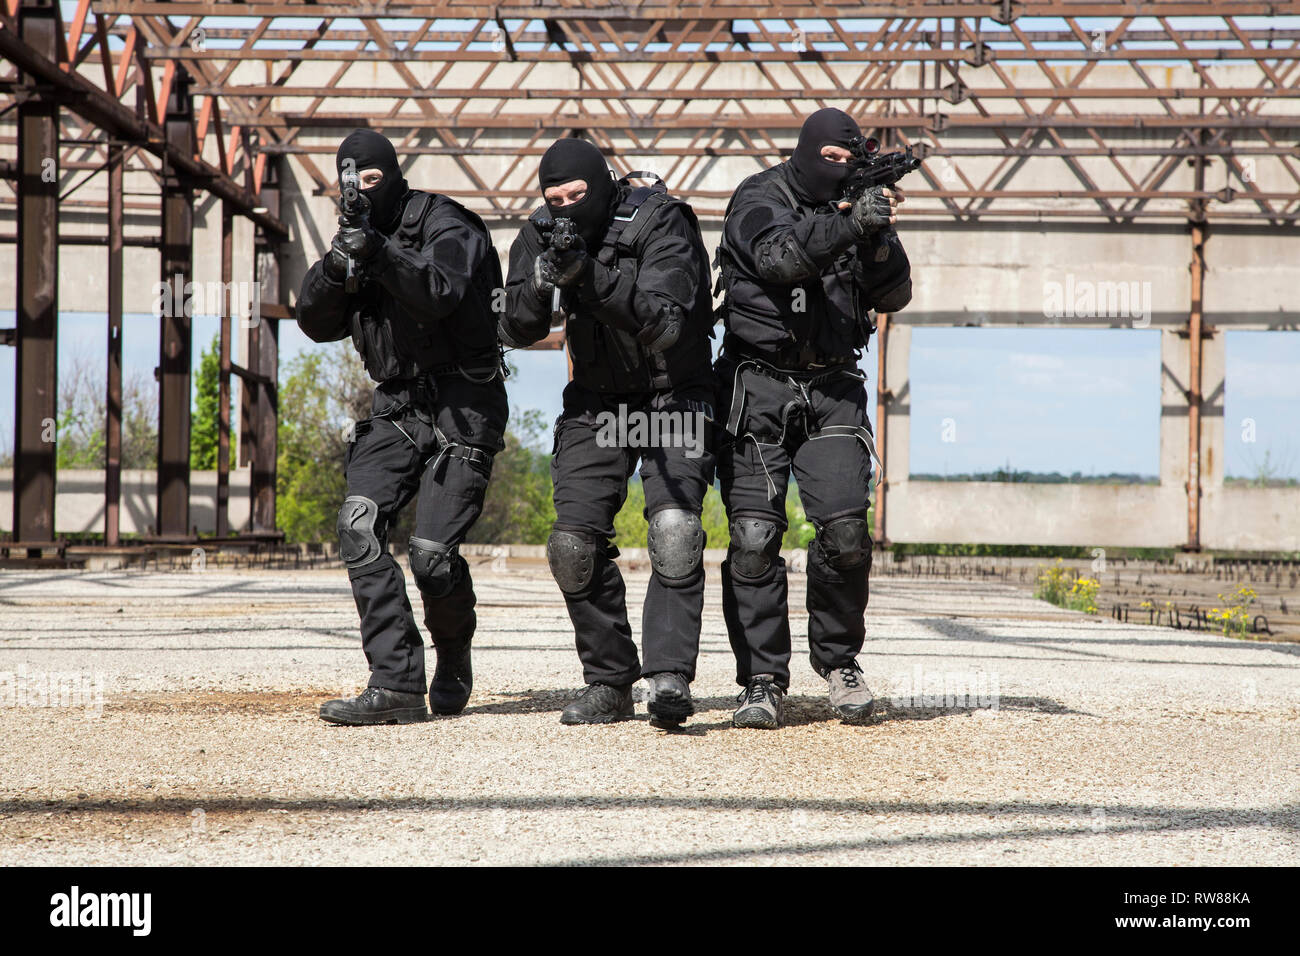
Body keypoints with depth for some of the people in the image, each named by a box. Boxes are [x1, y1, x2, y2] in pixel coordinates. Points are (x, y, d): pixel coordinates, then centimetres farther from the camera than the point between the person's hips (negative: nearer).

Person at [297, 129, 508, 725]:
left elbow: (442, 294, -26)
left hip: (461, 408, -6)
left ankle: (453, 655, 20)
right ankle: (398, 684, -16)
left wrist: (381, 254, -39)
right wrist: (335, 267, -15)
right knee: (359, 525, -16)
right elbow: (316, 323, 4)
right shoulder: (358, 237, 12)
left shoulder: (445, 226, -7)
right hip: (397, 407, 6)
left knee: (431, 552, -13)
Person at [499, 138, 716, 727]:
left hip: (672, 397, -4)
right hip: (595, 403, 5)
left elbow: (663, 322, -31)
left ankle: (670, 678, -24)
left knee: (674, 533, -23)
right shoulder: (541, 235, -5)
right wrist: (541, 283, -29)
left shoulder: (660, 225, -20)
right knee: (574, 542, -6)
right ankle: (608, 684, 5)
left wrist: (590, 275, -42)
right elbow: (517, 331, -9)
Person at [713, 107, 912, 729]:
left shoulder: (854, 203, 11)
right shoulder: (759, 200, -2)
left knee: (846, 528, -13)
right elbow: (780, 255, -23)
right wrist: (849, 223, -33)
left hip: (832, 390, 3)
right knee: (754, 538, -8)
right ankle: (763, 680, 1)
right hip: (759, 388, -3)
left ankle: (838, 657, 8)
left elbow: (893, 296, 5)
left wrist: (879, 234, -12)